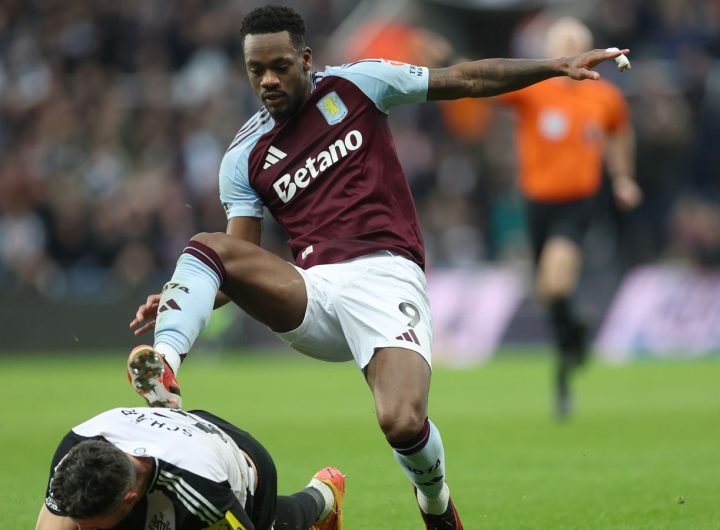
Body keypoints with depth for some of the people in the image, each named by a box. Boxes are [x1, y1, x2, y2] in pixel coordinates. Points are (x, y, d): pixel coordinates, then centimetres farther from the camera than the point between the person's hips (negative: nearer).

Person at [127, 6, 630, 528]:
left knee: (403, 425, -25)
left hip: (384, 275, -3)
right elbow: (240, 261, 10)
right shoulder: (244, 157, 13)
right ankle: (164, 371, -43)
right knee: (206, 246, -22)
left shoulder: (354, 85, 8)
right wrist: (178, 299, -10)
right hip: (310, 292, 3)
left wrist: (558, 66, 7)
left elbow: (466, 79, 12)